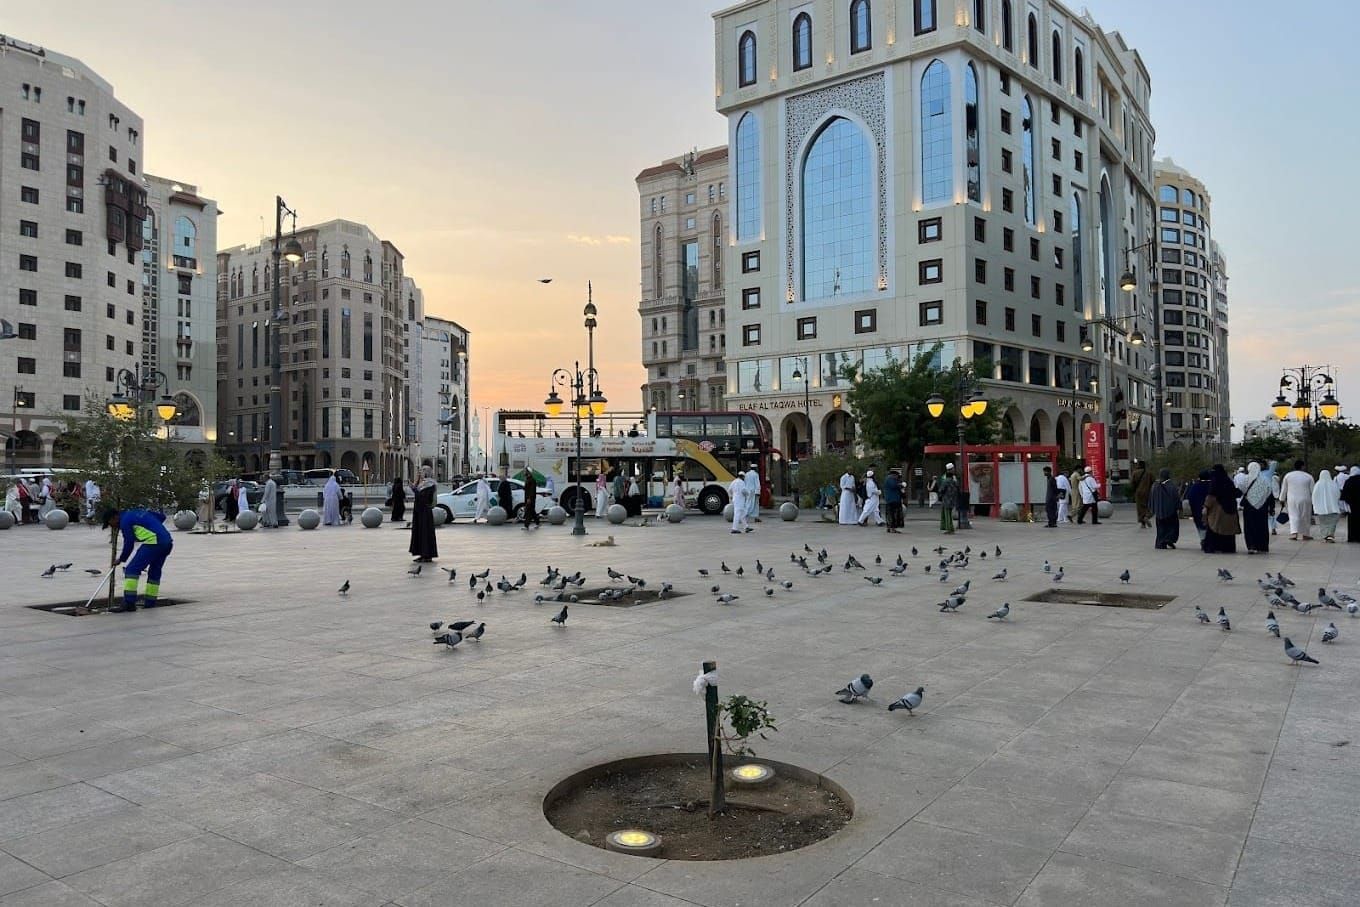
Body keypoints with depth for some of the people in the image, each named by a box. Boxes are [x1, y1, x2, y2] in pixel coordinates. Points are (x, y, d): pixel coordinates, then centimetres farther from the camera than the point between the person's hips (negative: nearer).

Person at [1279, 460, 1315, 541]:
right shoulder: (1308, 477, -1)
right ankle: (1306, 535, 18)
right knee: (1305, 517, 11)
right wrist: (1313, 501, 9)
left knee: (1293, 516, 0)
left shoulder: (1288, 475, 1)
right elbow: (1312, 490, 2)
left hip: (1292, 500, 0)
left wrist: (1282, 499, 16)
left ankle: (1294, 533, -19)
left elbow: (1284, 489, 7)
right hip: (1305, 500, 0)